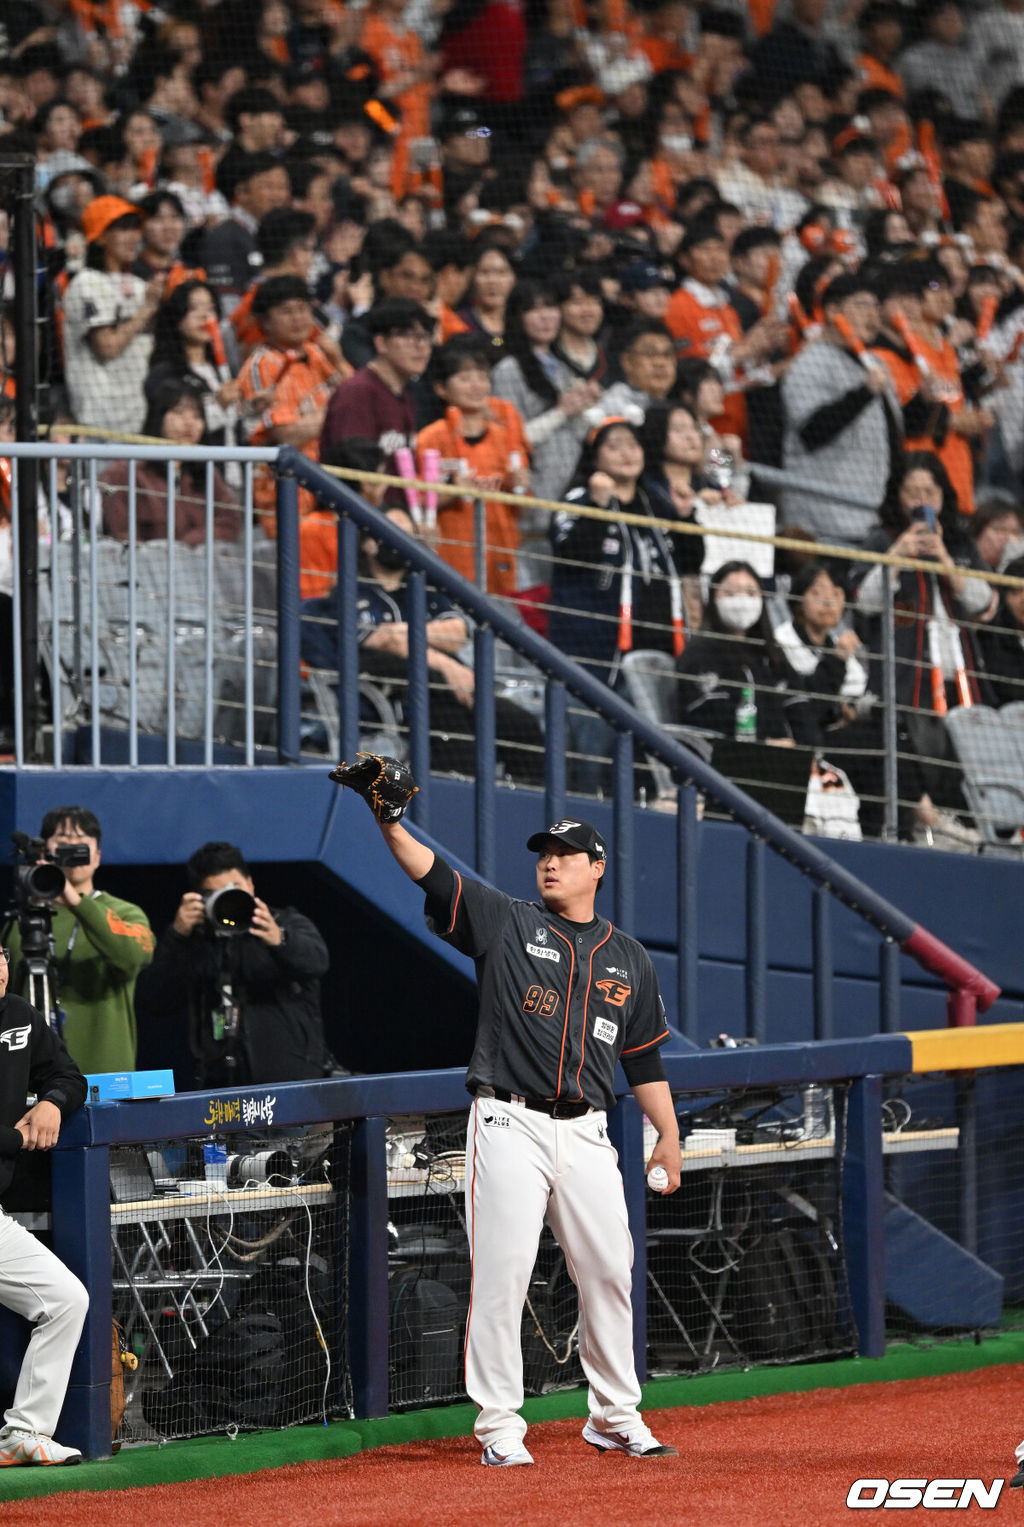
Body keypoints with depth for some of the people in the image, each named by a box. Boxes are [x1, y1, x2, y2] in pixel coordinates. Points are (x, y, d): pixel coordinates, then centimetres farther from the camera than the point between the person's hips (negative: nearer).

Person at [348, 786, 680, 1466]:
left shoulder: (629, 957, 14)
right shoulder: (507, 923, 4)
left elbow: (644, 1055, 19)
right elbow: (434, 875, -11)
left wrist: (670, 1136, 14)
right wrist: (389, 821, -27)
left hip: (586, 1133, 3)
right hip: (509, 1124, -3)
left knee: (608, 1271, 4)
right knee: (502, 1274, -6)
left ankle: (615, 1416, 18)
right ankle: (500, 1427, -1)